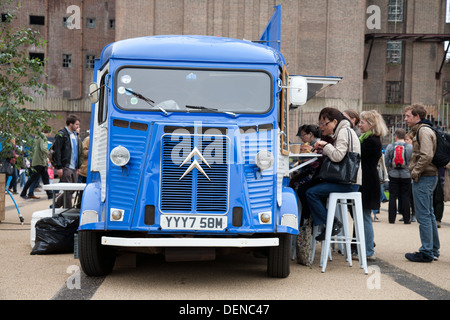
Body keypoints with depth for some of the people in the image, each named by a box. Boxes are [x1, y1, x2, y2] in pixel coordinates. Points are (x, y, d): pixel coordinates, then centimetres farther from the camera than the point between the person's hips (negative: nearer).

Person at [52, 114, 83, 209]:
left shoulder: (75, 135, 18)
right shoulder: (61, 134, -7)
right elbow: (57, 151, -12)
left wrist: (78, 167, 19)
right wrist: (58, 167, -17)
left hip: (74, 168, 8)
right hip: (65, 168, -8)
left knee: (72, 189, 9)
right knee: (68, 191, -6)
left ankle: (55, 205, 22)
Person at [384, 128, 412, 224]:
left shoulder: (390, 147, -4)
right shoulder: (410, 147, -5)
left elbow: (386, 161, 0)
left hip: (393, 175, 0)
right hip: (406, 175, 0)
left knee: (393, 197, 7)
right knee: (405, 197, 6)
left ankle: (392, 218, 8)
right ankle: (406, 219, 8)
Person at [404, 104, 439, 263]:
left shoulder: (423, 130, -13)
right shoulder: (423, 130, 19)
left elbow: (427, 156, -24)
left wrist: (415, 173, -16)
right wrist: (415, 173, 13)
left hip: (424, 178, -10)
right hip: (429, 177, 10)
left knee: (423, 216, -7)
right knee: (429, 215, 14)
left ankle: (426, 252, -3)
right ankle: (434, 250, 21)